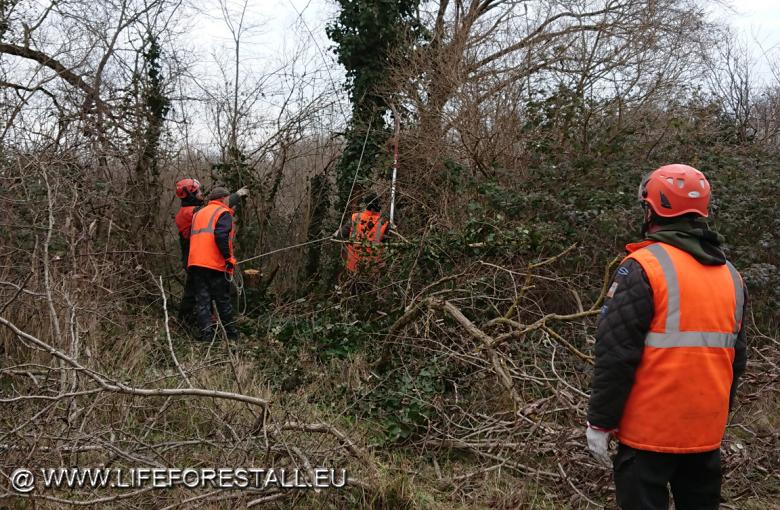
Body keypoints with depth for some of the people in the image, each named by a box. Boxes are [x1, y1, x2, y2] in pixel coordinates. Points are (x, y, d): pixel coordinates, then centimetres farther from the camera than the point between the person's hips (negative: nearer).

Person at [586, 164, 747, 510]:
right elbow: (735, 358, 15)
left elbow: (616, 355, -18)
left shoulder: (642, 267, -15)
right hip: (707, 433, 7)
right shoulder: (730, 275, 8)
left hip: (649, 431, -7)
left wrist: (599, 422, -10)